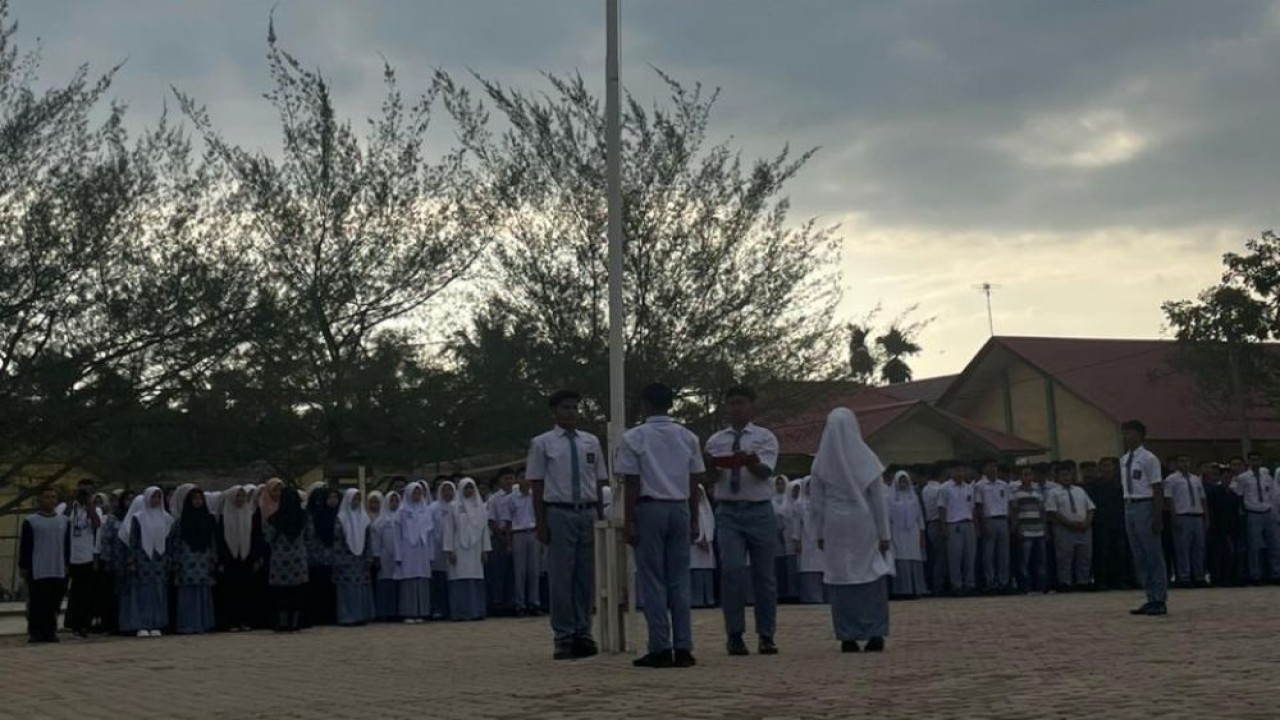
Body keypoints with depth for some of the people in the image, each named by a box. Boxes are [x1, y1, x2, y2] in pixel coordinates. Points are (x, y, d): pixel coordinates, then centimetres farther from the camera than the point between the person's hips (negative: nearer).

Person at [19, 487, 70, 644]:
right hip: (37, 571, -3)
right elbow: (24, 546, -1)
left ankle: (50, 631, 10)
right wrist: (23, 566, -3)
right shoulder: (30, 521, -1)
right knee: (37, 604, -1)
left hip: (58, 571, 3)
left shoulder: (65, 521, 10)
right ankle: (35, 632, 6)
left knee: (53, 604, 3)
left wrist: (66, 564, 12)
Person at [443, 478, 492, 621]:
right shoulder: (454, 507, 4)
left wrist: (485, 549, 5)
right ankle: (460, 612, -8)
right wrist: (449, 550, -6)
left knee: (477, 580, -2)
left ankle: (476, 610, 0)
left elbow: (485, 529, 11)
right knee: (460, 581, -8)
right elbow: (449, 530, 1)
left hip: (475, 549, 3)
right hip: (459, 549, -3)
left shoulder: (480, 507, 12)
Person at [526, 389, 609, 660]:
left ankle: (583, 635, 14)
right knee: (561, 578, -1)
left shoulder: (591, 442, 12)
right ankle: (563, 638, 6)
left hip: (588, 513, 4)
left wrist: (601, 516, 7)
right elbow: (537, 486, 0)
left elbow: (599, 482, 14)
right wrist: (540, 523, -6)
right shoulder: (542, 444, 1)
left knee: (586, 577, 6)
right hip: (559, 513, -3)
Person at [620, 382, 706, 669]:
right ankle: (683, 648, 4)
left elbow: (632, 484, -7)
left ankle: (661, 648, -1)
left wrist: (630, 522, -4)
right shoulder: (688, 438, 7)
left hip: (649, 508, -4)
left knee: (653, 580, 1)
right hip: (680, 509, 4)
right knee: (680, 580, 7)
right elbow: (694, 483, 7)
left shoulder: (634, 438, -4)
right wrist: (693, 520, 13)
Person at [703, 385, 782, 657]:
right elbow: (710, 479, 3)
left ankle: (766, 636, 17)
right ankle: (735, 635, -2)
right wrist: (711, 468, -21)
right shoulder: (715, 441, 10)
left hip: (759, 511, -1)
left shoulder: (765, 438, 3)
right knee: (732, 570, -13)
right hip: (728, 512, 1)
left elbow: (765, 471, -14)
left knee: (765, 574, 5)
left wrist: (751, 463, -37)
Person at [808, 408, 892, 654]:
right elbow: (878, 500, -2)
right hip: (864, 524, -1)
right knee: (871, 578, 6)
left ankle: (848, 637, 3)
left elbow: (816, 500, 3)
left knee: (840, 580, 4)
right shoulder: (866, 458, -4)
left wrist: (821, 533, 11)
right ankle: (875, 634, 2)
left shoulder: (821, 462, 0)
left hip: (835, 526, 1)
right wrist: (884, 533, 2)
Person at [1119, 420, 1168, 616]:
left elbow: (1158, 489, -11)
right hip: (1129, 506, 8)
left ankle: (1160, 601, 5)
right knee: (1139, 556, 11)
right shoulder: (1124, 460, 13)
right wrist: (1126, 511, 12)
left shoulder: (1148, 459, -10)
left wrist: (1158, 517, -14)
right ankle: (1151, 599, 19)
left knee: (1153, 554, -2)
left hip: (1145, 506, -8)